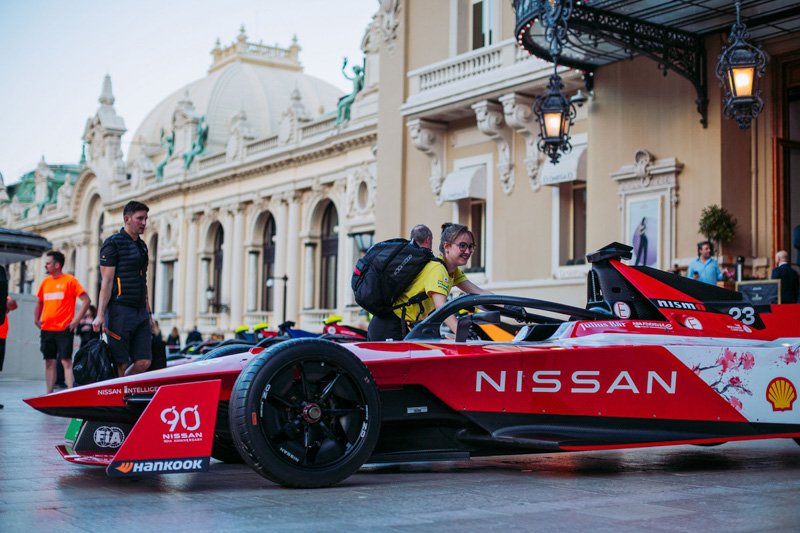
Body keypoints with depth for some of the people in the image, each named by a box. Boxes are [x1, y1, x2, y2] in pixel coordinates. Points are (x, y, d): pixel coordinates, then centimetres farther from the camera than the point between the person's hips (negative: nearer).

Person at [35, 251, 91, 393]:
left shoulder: (70, 280, -4)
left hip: (64, 329, -5)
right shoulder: (45, 281, 12)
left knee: (66, 361, -9)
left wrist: (76, 320, -11)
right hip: (46, 329, 5)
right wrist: (36, 319, 12)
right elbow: (39, 302, 25)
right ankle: (49, 394, 11)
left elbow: (86, 300, -7)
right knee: (49, 362, 7)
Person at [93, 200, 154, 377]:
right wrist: (100, 315, -19)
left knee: (143, 362, -1)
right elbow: (106, 282, -11)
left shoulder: (142, 246, 19)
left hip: (140, 312, 7)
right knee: (121, 365, -5)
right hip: (120, 311, -7)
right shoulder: (113, 243, -4)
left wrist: (149, 314, 21)